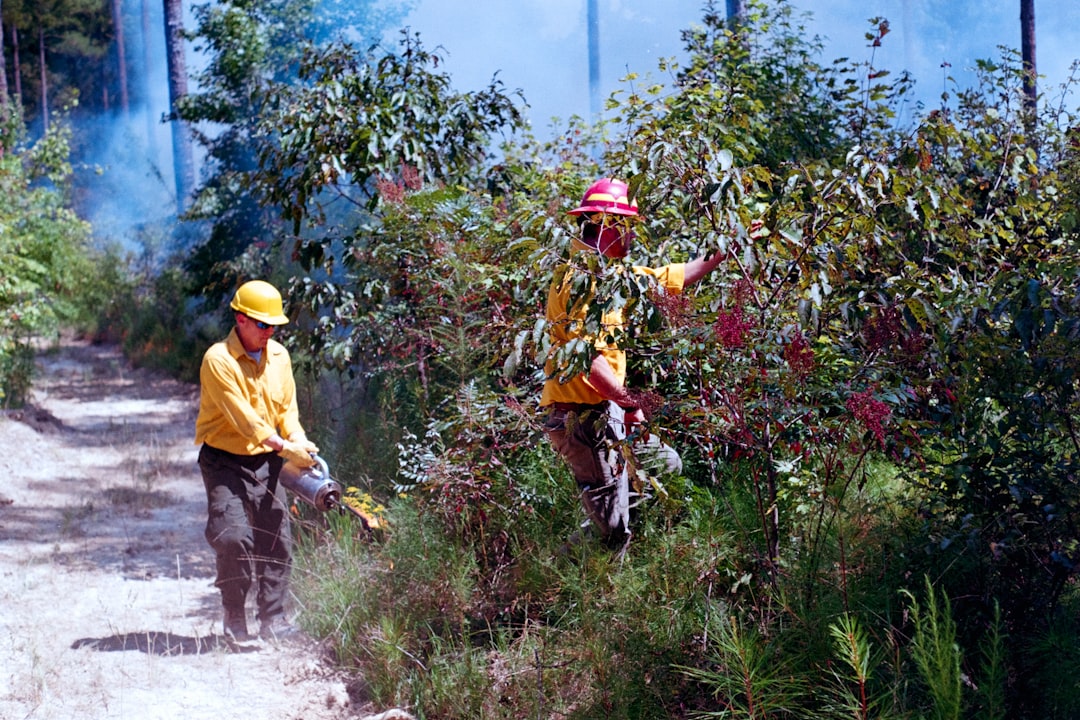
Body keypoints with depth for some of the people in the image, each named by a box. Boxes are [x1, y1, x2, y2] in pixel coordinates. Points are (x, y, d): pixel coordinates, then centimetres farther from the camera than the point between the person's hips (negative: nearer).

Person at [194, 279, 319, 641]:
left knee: (277, 542, 3)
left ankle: (272, 620, 12)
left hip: (266, 462, 6)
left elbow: (287, 407, 8)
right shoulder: (218, 360, -16)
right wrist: (284, 447, -26)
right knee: (234, 537, -18)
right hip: (225, 462, -6)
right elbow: (242, 416, -22)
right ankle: (235, 621, -3)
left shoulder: (279, 356, 6)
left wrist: (300, 442, -12)